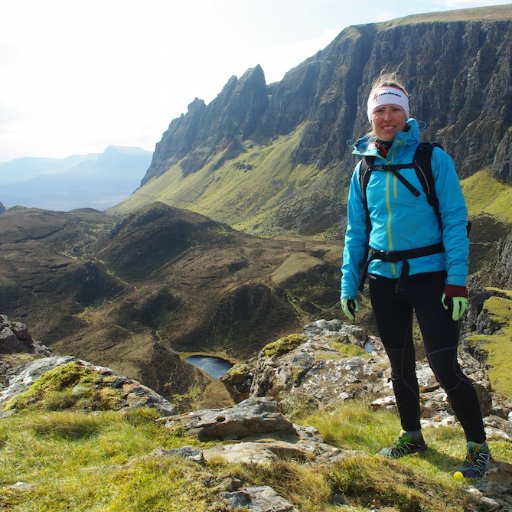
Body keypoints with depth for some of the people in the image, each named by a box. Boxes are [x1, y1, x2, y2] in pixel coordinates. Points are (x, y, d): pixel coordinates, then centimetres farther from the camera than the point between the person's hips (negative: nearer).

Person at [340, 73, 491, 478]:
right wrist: (349, 285, 6)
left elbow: (455, 221, -8)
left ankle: (478, 446, 14)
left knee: (445, 366, -7)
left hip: (428, 275, -4)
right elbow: (356, 233, 11)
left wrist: (457, 281, -16)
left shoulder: (433, 159, -5)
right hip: (383, 280, 5)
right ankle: (412, 436, 34)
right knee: (400, 365, 15)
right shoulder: (364, 170, 7)